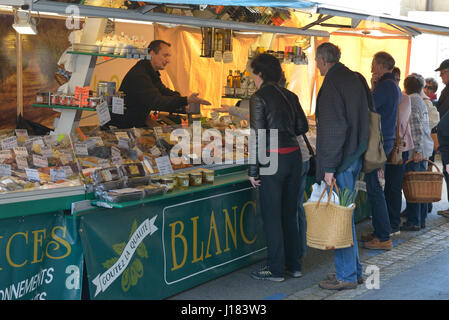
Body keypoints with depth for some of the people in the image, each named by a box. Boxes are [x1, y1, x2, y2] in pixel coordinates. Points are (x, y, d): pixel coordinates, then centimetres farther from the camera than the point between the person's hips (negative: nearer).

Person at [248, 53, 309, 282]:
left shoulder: (259, 98, -10)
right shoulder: (290, 96, 9)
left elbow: (257, 136, -13)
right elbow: (303, 127, 12)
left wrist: (253, 170, -10)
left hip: (273, 160, -7)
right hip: (294, 156, 7)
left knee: (271, 215, 3)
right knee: (289, 213, 16)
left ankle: (276, 269, 10)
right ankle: (294, 265, 24)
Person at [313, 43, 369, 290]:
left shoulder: (333, 83, -16)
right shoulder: (355, 79, 13)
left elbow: (334, 128, -22)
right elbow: (363, 120, 18)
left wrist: (329, 167, -20)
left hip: (340, 161, -10)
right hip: (354, 157, 10)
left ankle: (346, 275, 5)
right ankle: (354, 270, 25)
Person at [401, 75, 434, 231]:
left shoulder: (411, 101, -10)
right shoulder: (422, 101, 17)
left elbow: (416, 127, -18)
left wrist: (417, 150, -20)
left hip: (416, 149, -9)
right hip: (425, 149, 9)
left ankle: (413, 222, -4)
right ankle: (421, 219, 17)